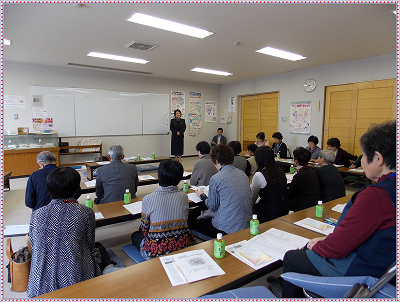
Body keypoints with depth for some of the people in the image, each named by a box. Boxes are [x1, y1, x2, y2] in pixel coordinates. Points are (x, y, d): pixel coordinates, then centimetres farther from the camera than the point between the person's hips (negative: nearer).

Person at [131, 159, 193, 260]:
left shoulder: (148, 200, -15)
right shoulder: (184, 197, -8)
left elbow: (144, 230, -3)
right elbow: (184, 221, 6)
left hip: (157, 252, -4)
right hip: (183, 248, 4)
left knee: (135, 235, 25)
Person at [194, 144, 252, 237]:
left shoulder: (216, 179, -16)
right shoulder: (243, 174, 4)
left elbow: (212, 207, -5)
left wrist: (202, 195, 14)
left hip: (227, 230, -7)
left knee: (198, 223, 17)